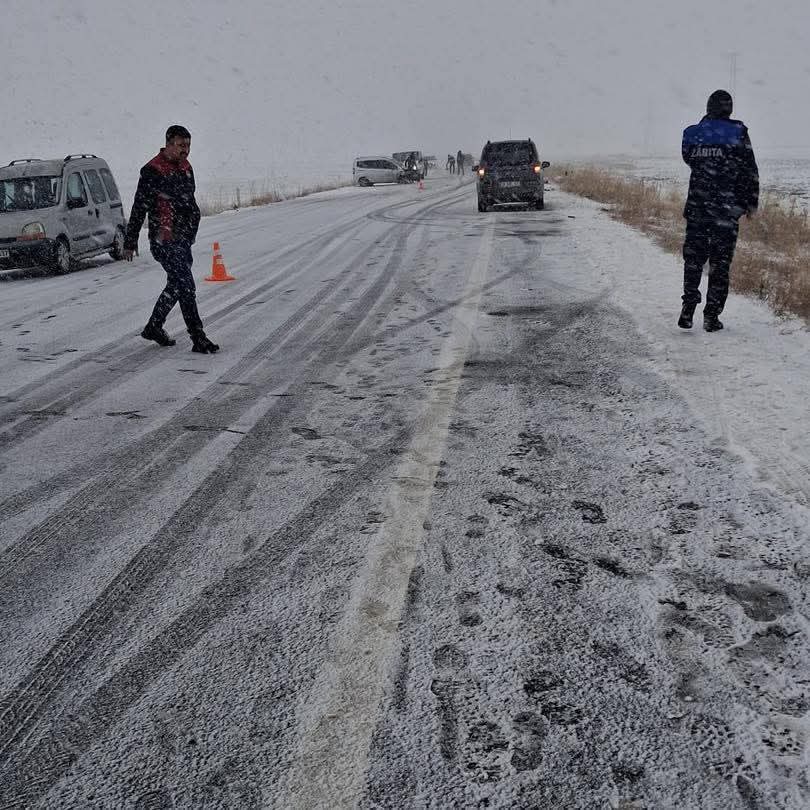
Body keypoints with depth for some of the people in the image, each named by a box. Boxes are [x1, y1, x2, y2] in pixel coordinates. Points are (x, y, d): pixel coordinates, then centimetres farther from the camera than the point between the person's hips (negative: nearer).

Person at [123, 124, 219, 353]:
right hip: (164, 241, -9)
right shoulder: (152, 171, -12)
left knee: (176, 285, 16)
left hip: (183, 239, 9)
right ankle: (198, 338, -8)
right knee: (186, 286, -12)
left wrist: (191, 232, 26)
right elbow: (139, 208, -9)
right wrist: (130, 242, -7)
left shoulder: (186, 167, 12)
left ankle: (153, 327, 32)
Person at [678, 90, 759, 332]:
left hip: (696, 207, 2)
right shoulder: (738, 132, -4)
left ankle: (688, 308, 5)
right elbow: (750, 171, -2)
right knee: (720, 262, 4)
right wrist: (751, 202, 8)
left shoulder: (691, 133, 3)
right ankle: (711, 316, 5)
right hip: (727, 209, -2)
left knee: (693, 258, 12)